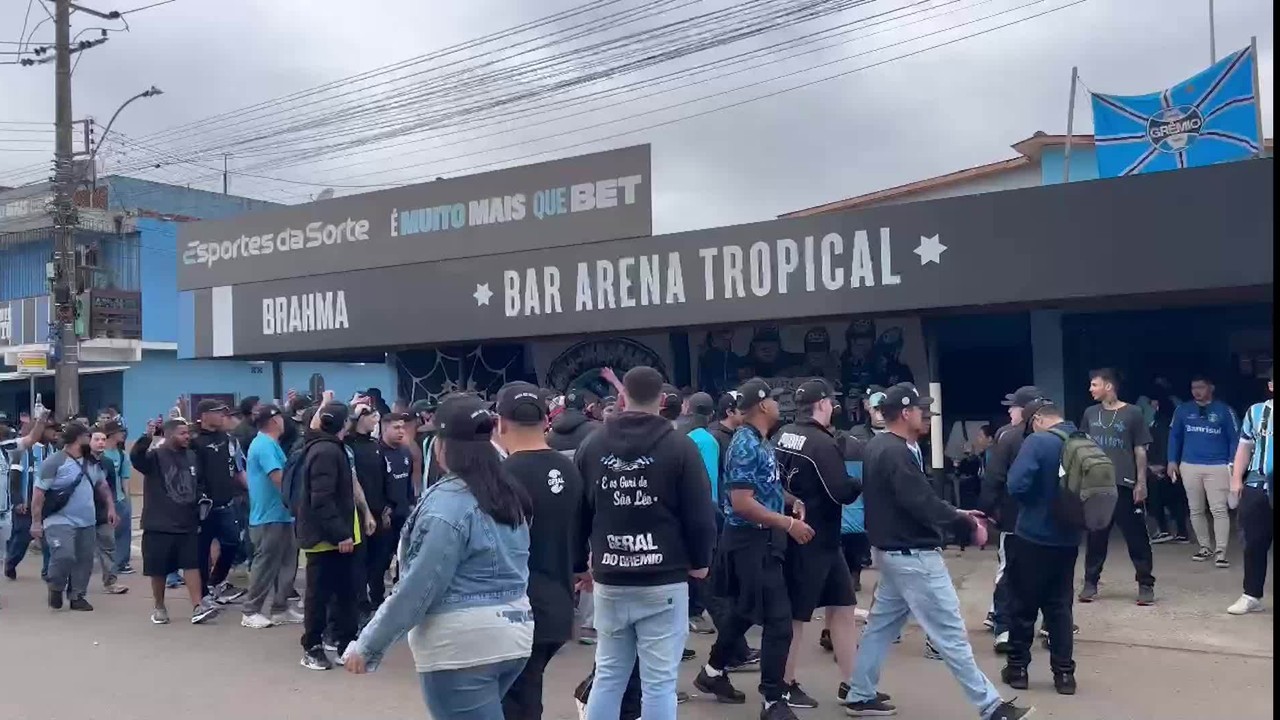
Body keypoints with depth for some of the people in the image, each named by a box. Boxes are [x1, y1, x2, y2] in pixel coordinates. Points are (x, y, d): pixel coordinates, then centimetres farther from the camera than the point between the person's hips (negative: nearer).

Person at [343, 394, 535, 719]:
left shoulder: (447, 502, -16)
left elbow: (418, 587, -17)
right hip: (511, 636, 8)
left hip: (462, 646, -8)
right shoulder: (508, 494, 7)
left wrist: (367, 644, -9)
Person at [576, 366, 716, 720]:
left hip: (609, 581, 4)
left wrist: (581, 562, 23)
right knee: (659, 681, 1)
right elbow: (699, 513, -7)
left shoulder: (591, 446, 3)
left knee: (608, 674, 13)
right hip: (664, 581, -4)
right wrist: (699, 560, 10)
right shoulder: (679, 446, -9)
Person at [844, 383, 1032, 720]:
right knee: (950, 632, -2)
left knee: (882, 624, 17)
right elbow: (925, 506, -26)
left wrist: (956, 514, 11)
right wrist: (968, 524, -14)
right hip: (913, 556, -10)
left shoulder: (878, 447, 9)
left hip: (892, 551, 10)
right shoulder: (897, 454, -23)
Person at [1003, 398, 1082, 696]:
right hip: (1068, 539, 6)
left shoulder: (1037, 442, -17)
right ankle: (1064, 672, 14)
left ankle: (1017, 668, 16)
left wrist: (1032, 501, -3)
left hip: (1033, 537, -6)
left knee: (1022, 605, 8)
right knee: (1060, 606, 14)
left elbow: (1016, 486, -24)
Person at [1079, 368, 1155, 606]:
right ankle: (1090, 583, 17)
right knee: (1095, 536, 9)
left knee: (1136, 537, 1)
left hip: (1125, 485, -3)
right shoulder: (1090, 413, 7)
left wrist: (1141, 482, -6)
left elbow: (1140, 450, -1)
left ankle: (1146, 584, 10)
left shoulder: (1133, 413, -3)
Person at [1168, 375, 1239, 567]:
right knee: (1196, 510, 10)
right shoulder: (1183, 410, 7)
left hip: (1218, 467, -3)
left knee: (1219, 510, -9)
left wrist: (1233, 465, -6)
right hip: (1189, 466, 3)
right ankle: (1205, 547, 22)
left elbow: (1235, 439, 1)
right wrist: (1172, 461, 5)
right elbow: (1175, 436, 11)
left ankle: (1220, 552, -8)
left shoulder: (1225, 411, 1)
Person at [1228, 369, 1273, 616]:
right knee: (1254, 544, 9)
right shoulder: (1256, 411, 8)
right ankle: (1252, 596, 19)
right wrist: (1236, 479, 7)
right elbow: (1245, 447, 13)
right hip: (1257, 486, 3)